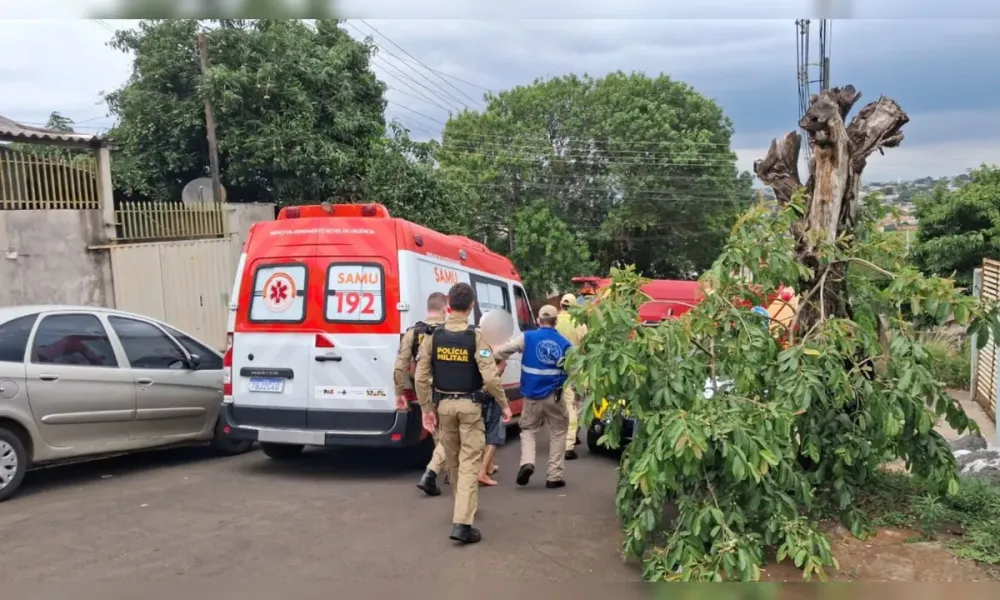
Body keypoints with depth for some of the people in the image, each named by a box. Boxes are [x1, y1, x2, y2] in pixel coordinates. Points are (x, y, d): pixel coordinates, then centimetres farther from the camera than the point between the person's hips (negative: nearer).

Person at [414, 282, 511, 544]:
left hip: (444, 404, 4)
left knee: (453, 461, 19)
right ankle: (462, 523, -8)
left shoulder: (433, 335, -3)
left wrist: (426, 409, 5)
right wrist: (504, 405, -5)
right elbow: (490, 377, -18)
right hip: (469, 405, -4)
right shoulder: (475, 336, -13)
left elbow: (420, 377, -3)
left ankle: (464, 510, 37)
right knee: (469, 463, 0)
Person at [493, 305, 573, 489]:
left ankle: (527, 463, -4)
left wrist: (492, 356, 13)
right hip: (555, 396, 0)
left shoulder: (527, 337, -5)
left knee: (528, 429, 19)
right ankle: (554, 476, 12)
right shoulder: (564, 343, 0)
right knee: (557, 433, 14)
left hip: (532, 395, 0)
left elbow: (502, 351, -7)